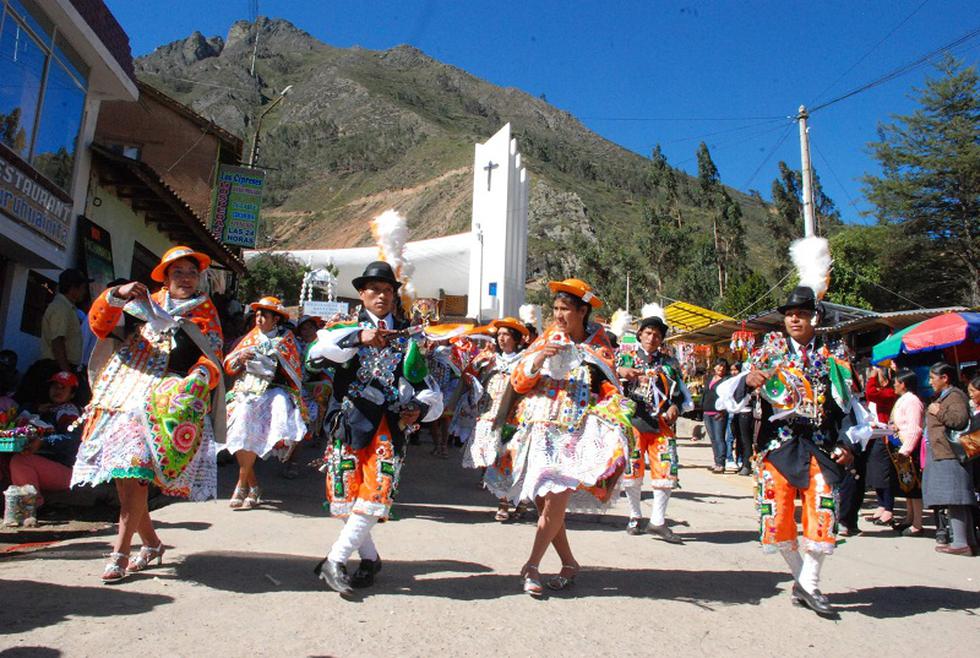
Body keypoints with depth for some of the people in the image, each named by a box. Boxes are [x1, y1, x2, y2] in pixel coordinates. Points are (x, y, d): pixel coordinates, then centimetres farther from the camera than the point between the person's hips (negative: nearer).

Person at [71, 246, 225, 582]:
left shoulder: (204, 313, 10)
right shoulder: (146, 302, 17)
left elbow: (212, 359, -1)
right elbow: (99, 325, 11)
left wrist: (197, 378, -22)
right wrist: (116, 294, -5)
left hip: (163, 400, -4)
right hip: (123, 393, 4)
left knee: (135, 468, -17)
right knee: (120, 469, 5)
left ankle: (120, 551, -8)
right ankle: (151, 543, 20)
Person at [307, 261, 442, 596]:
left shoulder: (406, 336, 14)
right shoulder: (347, 328, 8)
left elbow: (427, 387, 15)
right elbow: (317, 353, -14)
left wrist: (419, 409, -5)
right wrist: (357, 337, -24)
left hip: (388, 426, 1)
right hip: (348, 421, 0)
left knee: (376, 496, -11)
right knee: (345, 497, 4)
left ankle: (335, 561, 2)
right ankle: (370, 558, 25)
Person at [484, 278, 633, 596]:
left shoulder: (599, 348, 5)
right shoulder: (547, 340, 8)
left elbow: (610, 391, 4)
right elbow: (518, 382, 5)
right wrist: (538, 360, -12)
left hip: (576, 435, -3)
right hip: (540, 432, 3)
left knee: (555, 501, -13)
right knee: (543, 501, 3)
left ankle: (532, 566, 1)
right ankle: (569, 563, 21)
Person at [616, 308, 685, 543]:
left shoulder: (670, 363, 16)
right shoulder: (626, 357, 10)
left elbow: (680, 392, 20)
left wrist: (675, 407, 0)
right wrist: (621, 372, -24)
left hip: (662, 424, 2)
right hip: (633, 421, -2)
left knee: (667, 471, -4)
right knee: (632, 471, 2)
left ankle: (658, 521, 8)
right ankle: (635, 516, 22)